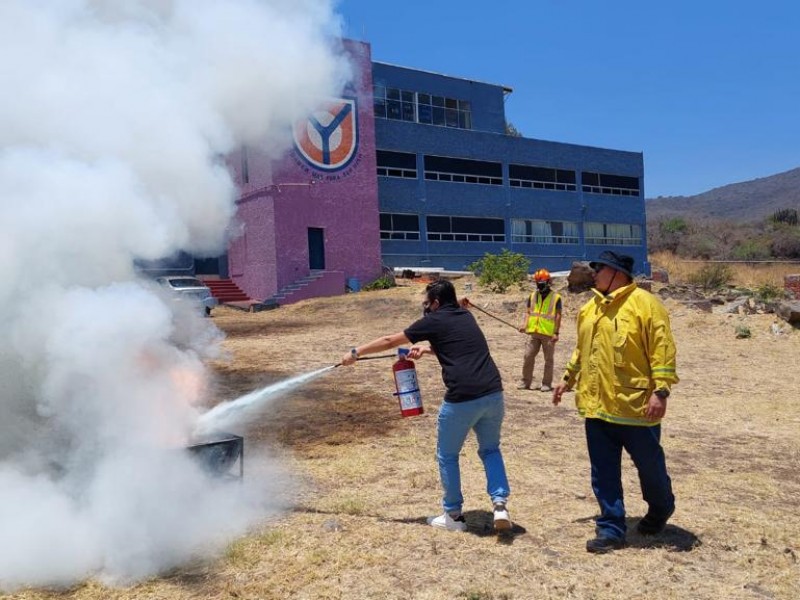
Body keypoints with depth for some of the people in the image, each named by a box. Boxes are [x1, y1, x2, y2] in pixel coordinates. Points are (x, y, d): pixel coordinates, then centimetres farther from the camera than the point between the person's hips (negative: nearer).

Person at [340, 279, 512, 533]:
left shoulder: (434, 321, 1)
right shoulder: (466, 316, 19)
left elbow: (389, 341, 9)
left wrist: (356, 352, 20)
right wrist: (426, 348, 24)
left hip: (462, 399, -6)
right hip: (493, 393, 6)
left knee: (447, 455, 14)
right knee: (490, 449, 23)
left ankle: (453, 515, 23)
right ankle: (500, 503, 8)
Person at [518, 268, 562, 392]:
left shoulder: (556, 297, 0)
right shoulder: (532, 295, 12)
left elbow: (558, 316, -3)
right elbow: (528, 311, 11)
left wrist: (556, 333, -9)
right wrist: (525, 324, -6)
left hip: (548, 334, -3)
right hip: (533, 332, 3)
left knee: (548, 360, 5)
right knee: (528, 356, 2)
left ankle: (547, 384, 13)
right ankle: (525, 382, 11)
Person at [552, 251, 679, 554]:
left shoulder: (645, 304, -11)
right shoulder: (589, 308, 11)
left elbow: (662, 350, -15)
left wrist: (660, 391, -21)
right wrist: (568, 378, 20)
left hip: (635, 406, -6)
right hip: (596, 405, 6)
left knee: (649, 465, 14)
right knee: (603, 473, 8)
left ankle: (660, 509, 41)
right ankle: (611, 528, 19)